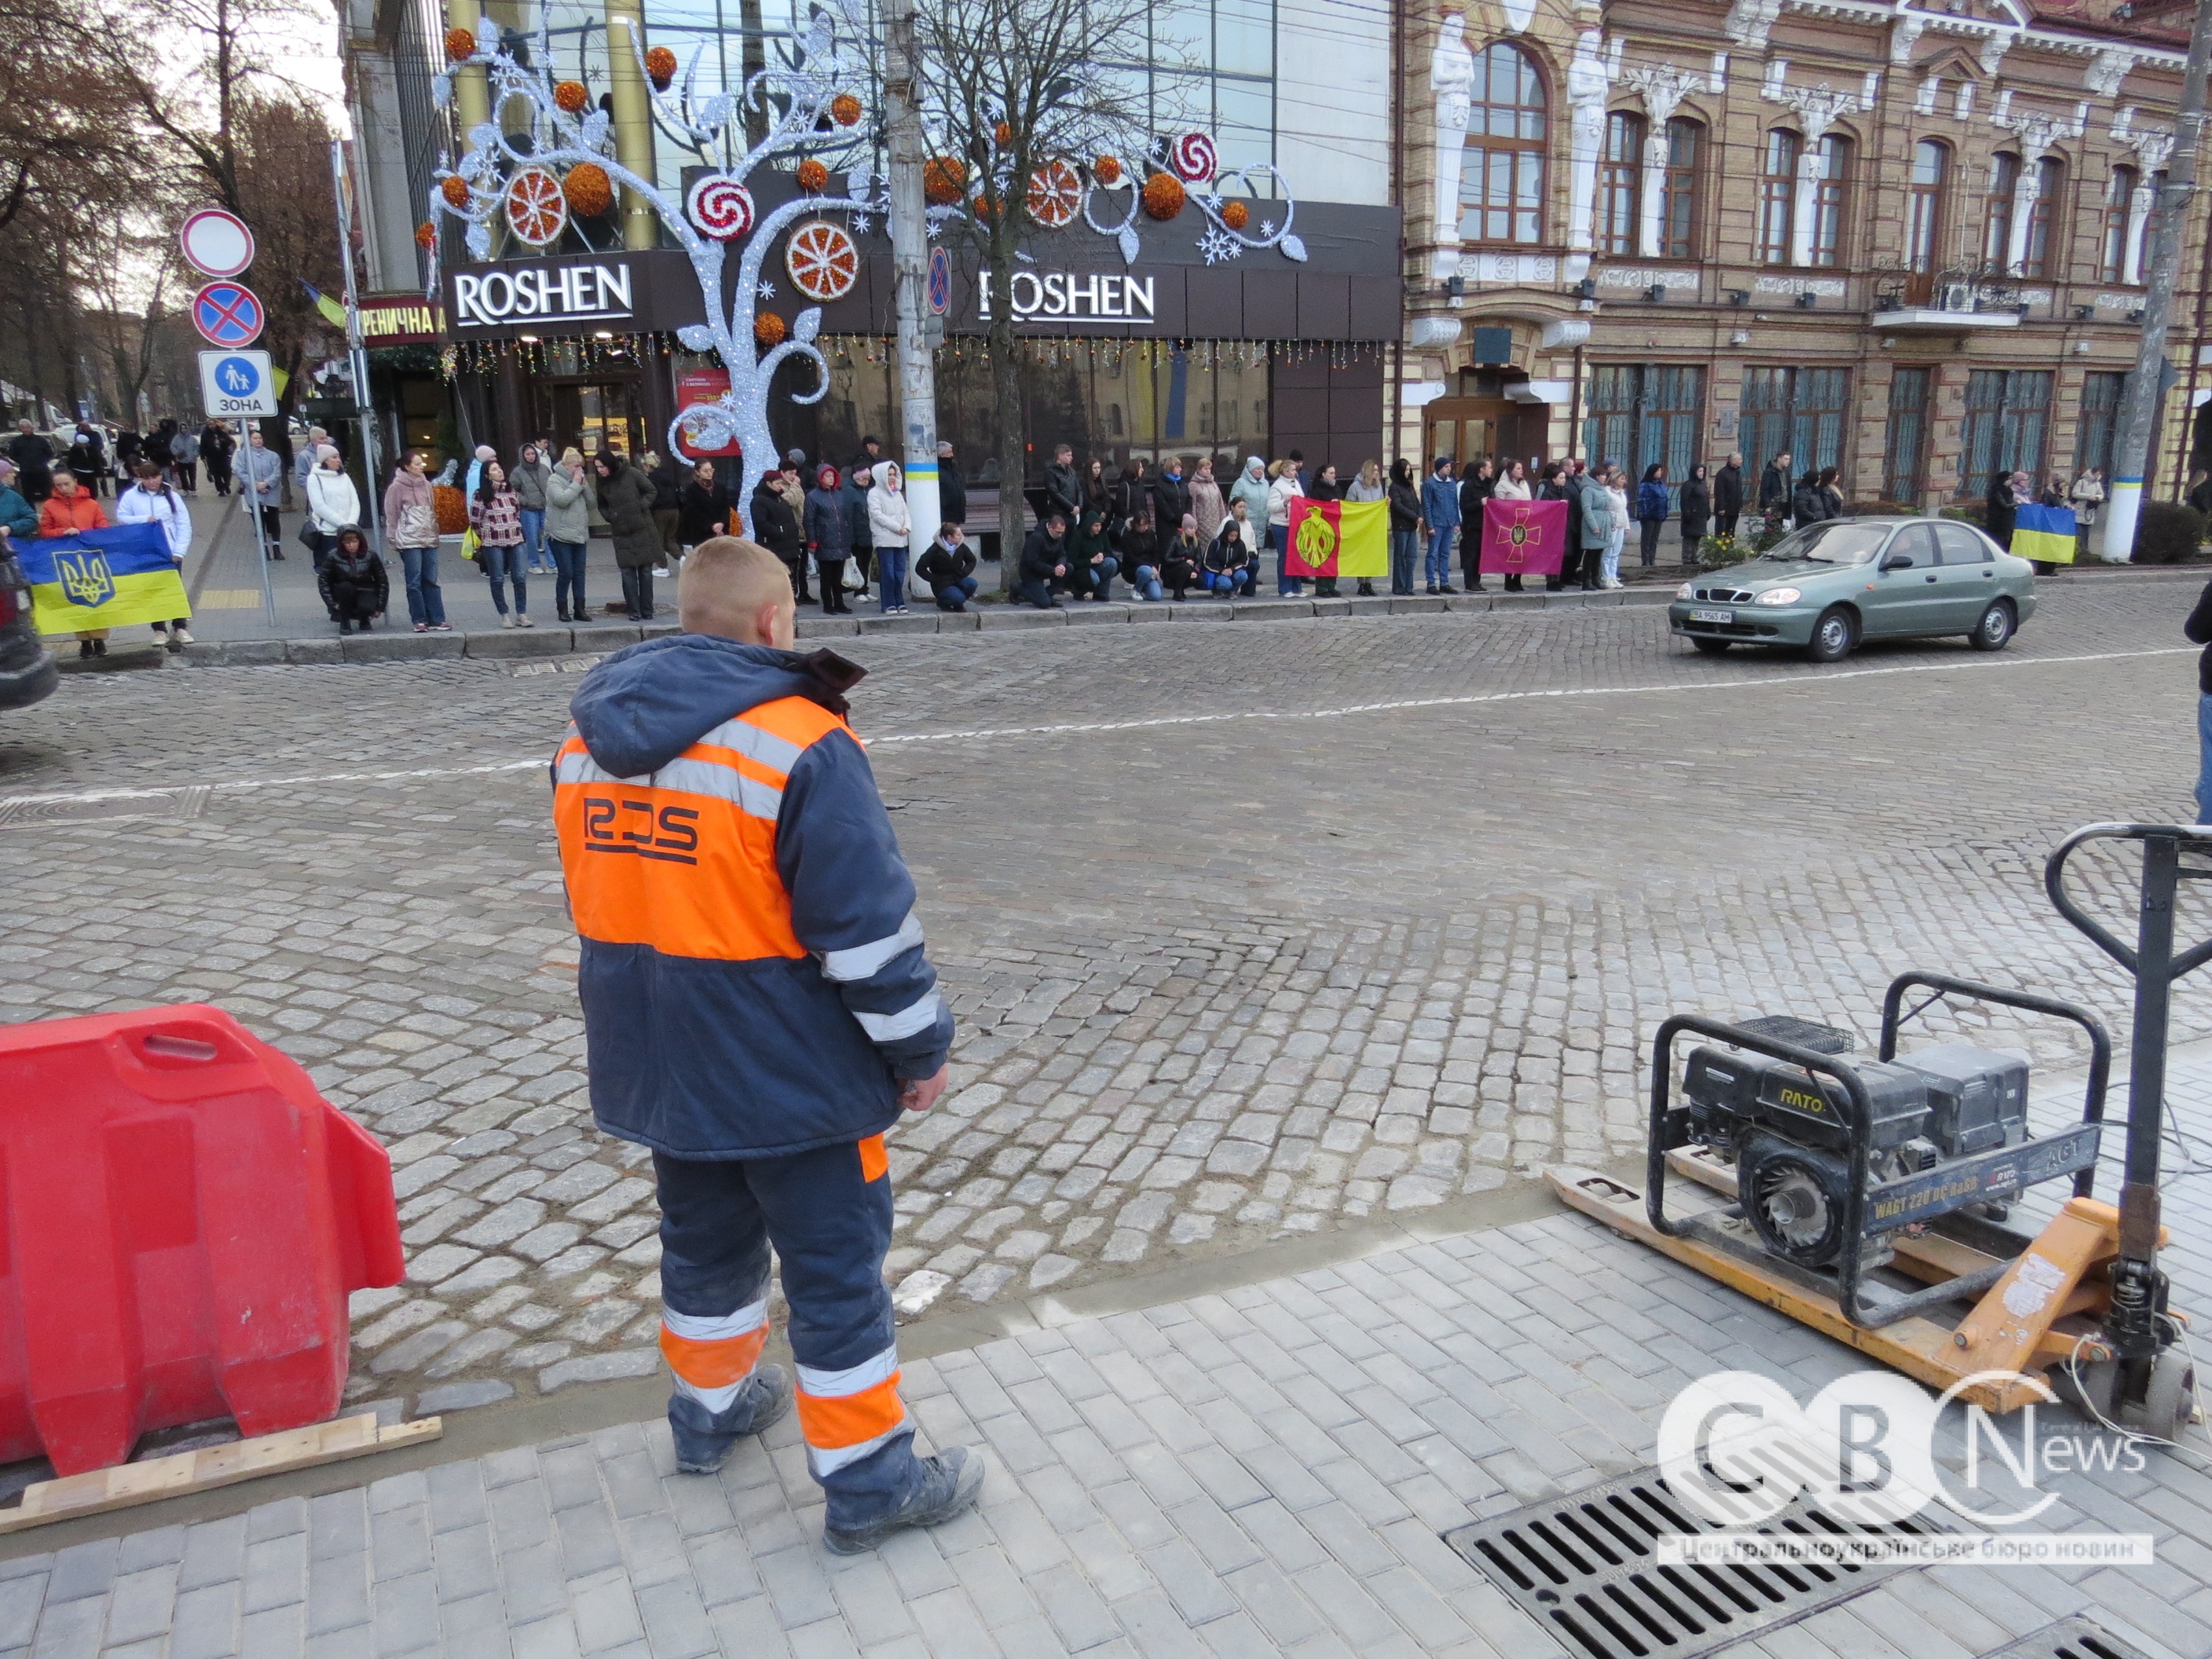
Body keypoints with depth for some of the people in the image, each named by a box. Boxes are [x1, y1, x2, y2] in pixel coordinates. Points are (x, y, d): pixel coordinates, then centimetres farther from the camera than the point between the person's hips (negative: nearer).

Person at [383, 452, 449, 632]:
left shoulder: (426, 485, 12)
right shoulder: (397, 487, -2)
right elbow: (391, 515, -1)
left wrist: (435, 532, 13)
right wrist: (394, 539, -2)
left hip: (429, 539, 5)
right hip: (409, 541, -5)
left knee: (431, 580, 4)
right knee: (415, 582, -2)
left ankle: (437, 619, 5)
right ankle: (419, 620, 1)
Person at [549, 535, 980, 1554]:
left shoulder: (588, 739, 2)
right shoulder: (798, 743, -22)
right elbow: (867, 925, -20)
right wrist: (918, 1049, -8)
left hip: (658, 1067, 7)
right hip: (791, 1077, -7)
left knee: (704, 1243, 26)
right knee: (836, 1272, 8)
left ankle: (712, 1408, 46)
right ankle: (867, 1485, 20)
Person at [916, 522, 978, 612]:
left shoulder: (961, 547, -2)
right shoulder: (935, 550, -15)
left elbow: (972, 561, 15)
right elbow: (920, 568, -13)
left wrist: (964, 573, -4)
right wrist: (935, 579, -15)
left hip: (957, 580, 5)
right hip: (942, 584, -5)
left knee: (972, 583, -28)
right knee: (958, 598, -32)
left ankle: (958, 604, 1)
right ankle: (942, 602, 4)